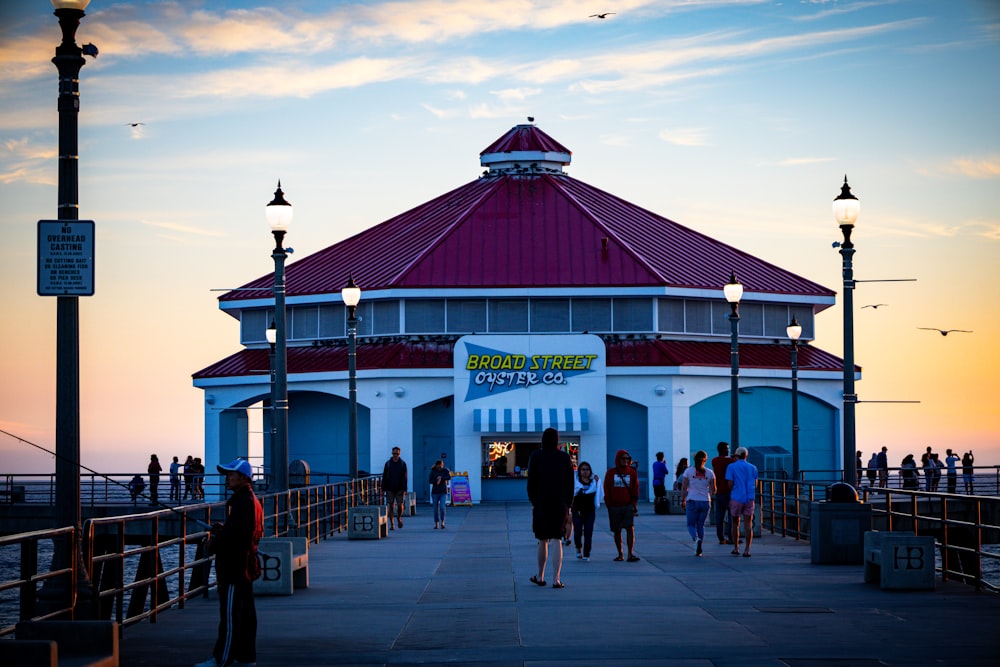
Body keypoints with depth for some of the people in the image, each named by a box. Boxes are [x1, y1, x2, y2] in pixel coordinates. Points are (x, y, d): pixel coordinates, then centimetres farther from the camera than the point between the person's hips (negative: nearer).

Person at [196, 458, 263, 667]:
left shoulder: (242, 503, -19)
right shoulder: (252, 501, 15)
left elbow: (235, 535, -25)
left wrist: (214, 544, -9)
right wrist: (223, 529, 9)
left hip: (234, 566, -11)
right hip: (245, 565, 11)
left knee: (230, 614, -7)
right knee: (246, 612, 12)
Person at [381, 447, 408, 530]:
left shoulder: (403, 464, 2)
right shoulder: (388, 464, 5)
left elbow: (405, 477, -1)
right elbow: (384, 477, 6)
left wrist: (405, 489, -10)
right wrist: (383, 489, 1)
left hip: (399, 489, -1)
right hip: (390, 489, 1)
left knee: (400, 505, -5)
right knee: (391, 506, -1)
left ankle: (399, 517, 24)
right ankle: (391, 524, 4)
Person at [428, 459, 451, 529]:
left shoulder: (446, 470, -2)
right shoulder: (433, 471, 0)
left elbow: (449, 477, -20)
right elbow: (430, 481, -6)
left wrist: (441, 478, -27)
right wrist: (437, 480, -20)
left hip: (443, 492, -1)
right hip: (435, 492, 1)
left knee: (442, 507, -15)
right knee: (436, 509, 1)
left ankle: (442, 522, 1)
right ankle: (436, 524, 10)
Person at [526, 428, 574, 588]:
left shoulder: (535, 457, -4)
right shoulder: (565, 458, 0)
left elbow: (531, 482, -3)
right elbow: (570, 484, 2)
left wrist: (533, 502, 7)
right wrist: (568, 506, 9)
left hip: (541, 504, 0)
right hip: (560, 505, 0)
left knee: (543, 541, 13)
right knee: (558, 541, 0)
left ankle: (540, 577, 24)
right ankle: (556, 579, -7)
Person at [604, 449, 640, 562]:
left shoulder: (632, 472, 6)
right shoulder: (611, 473, 5)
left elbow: (635, 489, 8)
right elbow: (607, 489, 6)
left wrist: (634, 503, 0)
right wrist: (608, 504, 0)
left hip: (628, 505, -1)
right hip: (614, 506, 1)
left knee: (630, 528, -13)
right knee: (617, 531, 8)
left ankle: (630, 554, -16)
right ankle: (620, 554, 18)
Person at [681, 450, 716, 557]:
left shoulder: (688, 471, -4)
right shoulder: (710, 473, 0)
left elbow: (684, 488, -4)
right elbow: (713, 490, 4)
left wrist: (683, 500, 8)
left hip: (692, 501, -2)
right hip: (705, 502, 2)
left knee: (691, 524, 8)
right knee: (701, 525, 13)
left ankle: (696, 538, -25)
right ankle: (698, 549, 6)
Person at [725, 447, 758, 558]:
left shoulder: (731, 467, 0)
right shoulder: (753, 468, 8)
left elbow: (730, 484, -6)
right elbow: (755, 485, 10)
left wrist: (730, 497, 9)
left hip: (736, 498, -1)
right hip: (749, 498, 1)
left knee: (735, 523, 13)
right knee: (749, 524, 0)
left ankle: (736, 548, 16)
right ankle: (747, 550, -7)